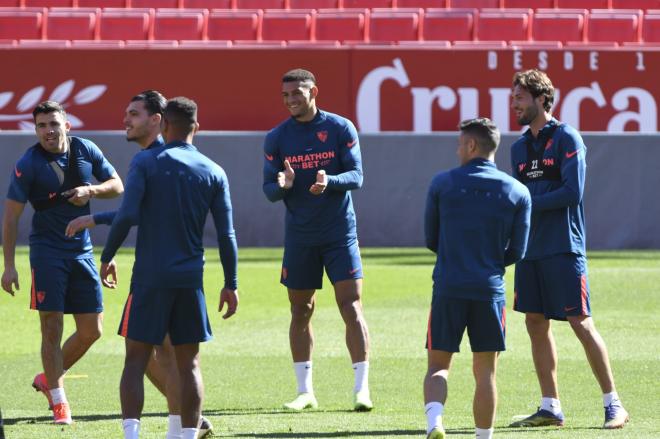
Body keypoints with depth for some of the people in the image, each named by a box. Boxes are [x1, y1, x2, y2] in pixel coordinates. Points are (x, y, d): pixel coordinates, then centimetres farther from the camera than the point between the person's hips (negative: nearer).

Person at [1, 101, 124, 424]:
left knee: (91, 331, 5)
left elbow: (117, 186, 11)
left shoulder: (86, 151, 1)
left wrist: (91, 191, -12)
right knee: (52, 328, -7)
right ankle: (58, 402, 3)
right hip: (47, 252, -4)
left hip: (82, 250, 4)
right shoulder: (28, 164, -10)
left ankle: (48, 378, 26)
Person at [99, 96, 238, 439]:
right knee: (189, 363, 9)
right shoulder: (214, 172, 5)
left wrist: (107, 257, -1)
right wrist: (231, 284, 10)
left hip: (150, 276, -2)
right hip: (191, 278, 2)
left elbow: (127, 215, -13)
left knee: (136, 359, 1)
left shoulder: (145, 162, -4)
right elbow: (226, 234, 4)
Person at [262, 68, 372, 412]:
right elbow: (269, 190, 2)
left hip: (339, 232, -2)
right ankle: (305, 391, 14)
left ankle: (362, 388, -5)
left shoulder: (340, 128, -3)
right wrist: (282, 186, -21)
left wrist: (329, 181, -27)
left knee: (351, 307, -8)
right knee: (300, 311, 6)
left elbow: (356, 176, -7)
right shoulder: (277, 138, 3)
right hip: (299, 236, 3)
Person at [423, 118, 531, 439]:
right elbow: (516, 252, 5)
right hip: (490, 290, 1)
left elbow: (431, 240, 9)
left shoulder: (442, 184, 1)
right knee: (485, 371, 9)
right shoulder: (518, 193, 3)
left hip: (448, 289, -1)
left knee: (438, 365, 5)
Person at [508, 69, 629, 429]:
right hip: (530, 249, 7)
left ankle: (614, 405, -1)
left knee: (581, 324, -8)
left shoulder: (566, 138, -7)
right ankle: (550, 408, 12)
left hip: (563, 249, -7)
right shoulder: (520, 147, 15)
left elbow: (572, 193, -15)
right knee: (536, 324, 6)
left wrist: (527, 204, -13)